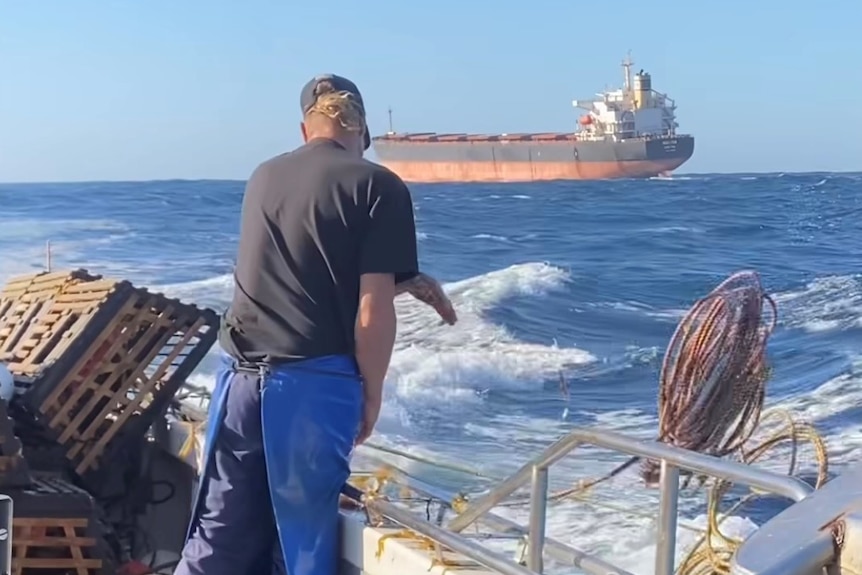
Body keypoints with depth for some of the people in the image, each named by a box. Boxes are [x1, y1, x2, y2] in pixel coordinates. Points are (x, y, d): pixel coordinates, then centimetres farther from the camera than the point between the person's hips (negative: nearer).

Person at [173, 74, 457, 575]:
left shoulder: (265, 177, 13)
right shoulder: (379, 186, -5)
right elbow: (372, 313, -10)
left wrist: (405, 282, 26)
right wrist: (372, 393, 4)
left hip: (242, 375, 5)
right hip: (313, 383, -5)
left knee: (221, 532, 12)